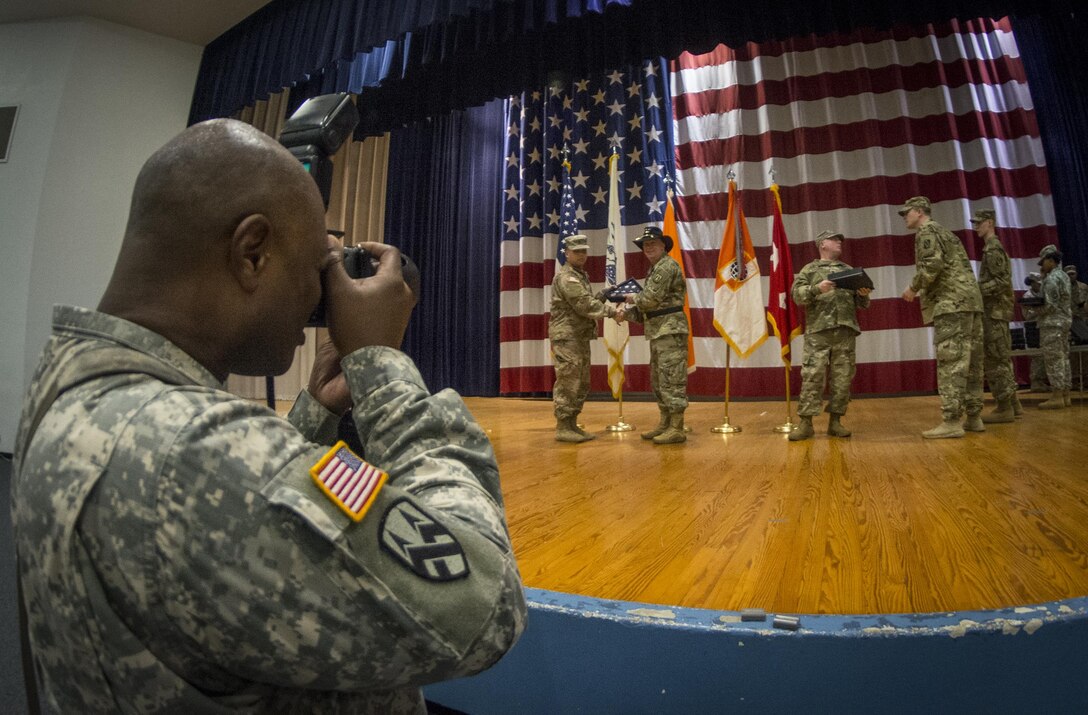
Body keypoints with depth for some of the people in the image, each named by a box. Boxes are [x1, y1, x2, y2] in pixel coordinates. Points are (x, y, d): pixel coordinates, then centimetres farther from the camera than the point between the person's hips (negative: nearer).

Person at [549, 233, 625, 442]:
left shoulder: (581, 275, 22)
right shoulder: (566, 276, -11)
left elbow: (592, 301, 17)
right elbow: (585, 305, -19)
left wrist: (613, 309, 2)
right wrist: (612, 312, -16)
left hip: (581, 337, 10)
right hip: (567, 337, -10)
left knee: (582, 384, 12)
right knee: (568, 383, -8)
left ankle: (572, 425, 19)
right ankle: (563, 428, -2)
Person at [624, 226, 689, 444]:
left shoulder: (667, 266, -10)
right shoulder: (655, 269, 21)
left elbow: (650, 299, -19)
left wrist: (633, 298, 0)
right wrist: (626, 314, 9)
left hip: (670, 330, -11)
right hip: (657, 332, 11)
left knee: (671, 379, -10)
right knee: (658, 380, 14)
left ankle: (676, 429, -6)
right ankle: (665, 424, 22)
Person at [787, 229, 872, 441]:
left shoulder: (849, 270, 23)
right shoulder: (810, 269, 11)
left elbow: (861, 303, 22)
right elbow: (797, 294, -2)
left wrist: (863, 294, 0)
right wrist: (816, 289, -18)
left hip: (846, 331, 4)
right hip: (818, 330, -4)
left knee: (842, 377, 2)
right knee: (812, 376, -9)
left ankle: (835, 421, 10)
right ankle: (806, 423, -5)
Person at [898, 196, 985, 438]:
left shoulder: (926, 231, -1)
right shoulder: (945, 232, 27)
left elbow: (932, 264, -17)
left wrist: (913, 288, -5)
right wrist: (924, 290, 22)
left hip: (952, 303, -10)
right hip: (970, 299, 10)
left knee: (951, 362, -12)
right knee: (970, 361, 9)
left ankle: (952, 421, -13)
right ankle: (974, 417, 12)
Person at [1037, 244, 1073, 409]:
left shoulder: (1051, 278, -13)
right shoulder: (1064, 276, 17)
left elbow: (1050, 305, -19)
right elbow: (1064, 302, 20)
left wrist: (1035, 310, -3)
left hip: (1052, 323, -10)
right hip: (1065, 321, 10)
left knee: (1053, 359, -8)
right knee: (1063, 358, 10)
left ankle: (1057, 396, -8)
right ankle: (1065, 395, 12)